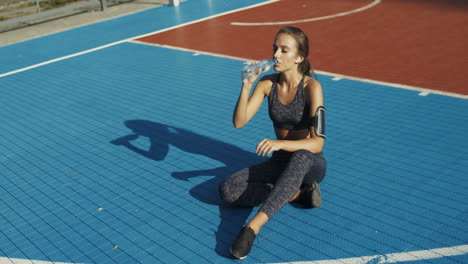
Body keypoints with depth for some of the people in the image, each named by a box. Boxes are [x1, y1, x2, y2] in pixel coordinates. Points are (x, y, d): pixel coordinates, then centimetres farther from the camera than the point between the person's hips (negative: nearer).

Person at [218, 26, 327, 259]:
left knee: (300, 157, -43)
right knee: (227, 190, -17)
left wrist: (279, 144, -40)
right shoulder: (267, 83, -3)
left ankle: (253, 227, -47)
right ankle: (298, 192, -13)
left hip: (310, 164, -5)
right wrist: (246, 86, -24)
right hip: (281, 162, 5)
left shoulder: (311, 87, -17)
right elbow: (239, 122, -10)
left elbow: (316, 143, -24)